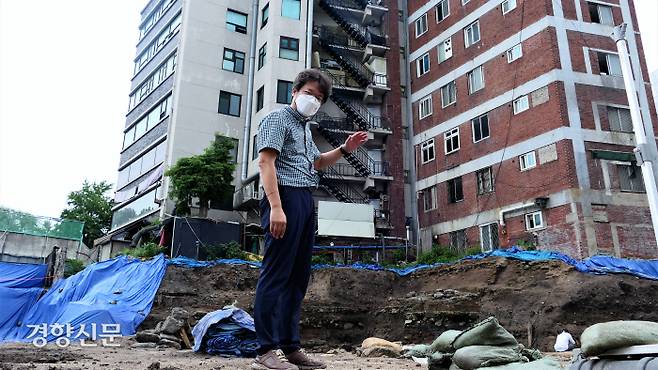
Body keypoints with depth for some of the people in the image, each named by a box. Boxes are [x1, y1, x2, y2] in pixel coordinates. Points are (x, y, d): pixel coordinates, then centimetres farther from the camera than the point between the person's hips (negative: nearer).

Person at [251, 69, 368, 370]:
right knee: (276, 273, -11)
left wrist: (344, 149, 23)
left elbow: (316, 162, 40)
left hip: (306, 201, 9)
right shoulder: (278, 119, 1)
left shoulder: (305, 128, 27)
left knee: (298, 276, 7)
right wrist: (276, 207, -23)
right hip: (287, 197, -9)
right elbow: (266, 162, -12)